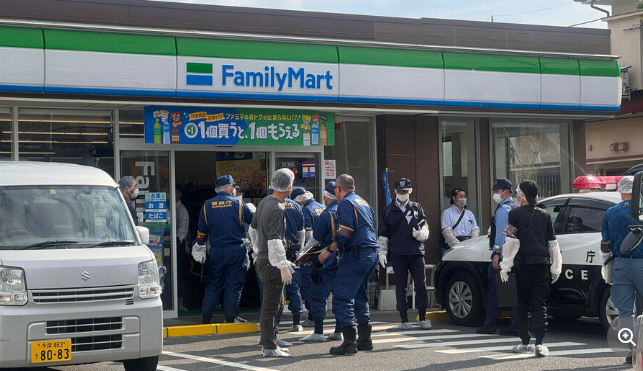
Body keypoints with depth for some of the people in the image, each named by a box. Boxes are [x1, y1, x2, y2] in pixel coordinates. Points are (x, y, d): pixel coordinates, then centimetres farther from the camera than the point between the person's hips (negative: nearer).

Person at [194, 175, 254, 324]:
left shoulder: (207, 205, 3)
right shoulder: (238, 204, -3)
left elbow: (202, 230, 7)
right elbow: (253, 220, 9)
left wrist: (199, 246, 20)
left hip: (216, 252, 2)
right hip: (236, 251, -2)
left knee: (213, 286, 12)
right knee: (234, 286, 4)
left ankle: (206, 318, 12)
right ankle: (230, 317, 3)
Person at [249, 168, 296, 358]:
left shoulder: (265, 202, 9)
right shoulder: (277, 209, -20)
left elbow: (252, 230, 20)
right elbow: (274, 241, -24)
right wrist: (283, 266, -23)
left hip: (263, 259, 10)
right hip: (271, 263, -10)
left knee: (276, 303, 18)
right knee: (271, 305, -5)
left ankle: (268, 342, 24)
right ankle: (269, 347, -1)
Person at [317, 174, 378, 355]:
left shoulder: (345, 203, -8)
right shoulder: (364, 203, 20)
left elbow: (345, 233, -18)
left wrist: (329, 250, -9)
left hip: (356, 255, -10)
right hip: (371, 253, 10)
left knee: (342, 297, -9)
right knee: (360, 296, 19)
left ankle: (349, 342, -14)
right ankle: (365, 339, 20)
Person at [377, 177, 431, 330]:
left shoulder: (417, 208, 15)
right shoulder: (388, 210, 10)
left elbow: (425, 228, 17)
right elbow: (382, 234, 11)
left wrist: (421, 234, -6)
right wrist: (382, 252, 3)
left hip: (416, 252, 1)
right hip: (398, 254, -1)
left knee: (421, 284, -4)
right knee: (401, 287, 1)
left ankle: (422, 318, 5)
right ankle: (404, 319, 7)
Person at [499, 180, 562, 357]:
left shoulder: (515, 214, -2)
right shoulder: (545, 215, 11)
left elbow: (511, 242, -7)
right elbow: (553, 244, 13)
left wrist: (505, 267, -5)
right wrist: (556, 268, 19)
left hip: (523, 265, -3)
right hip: (542, 265, 3)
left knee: (522, 306, 7)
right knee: (539, 305, 3)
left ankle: (525, 343, 9)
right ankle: (540, 344, -7)